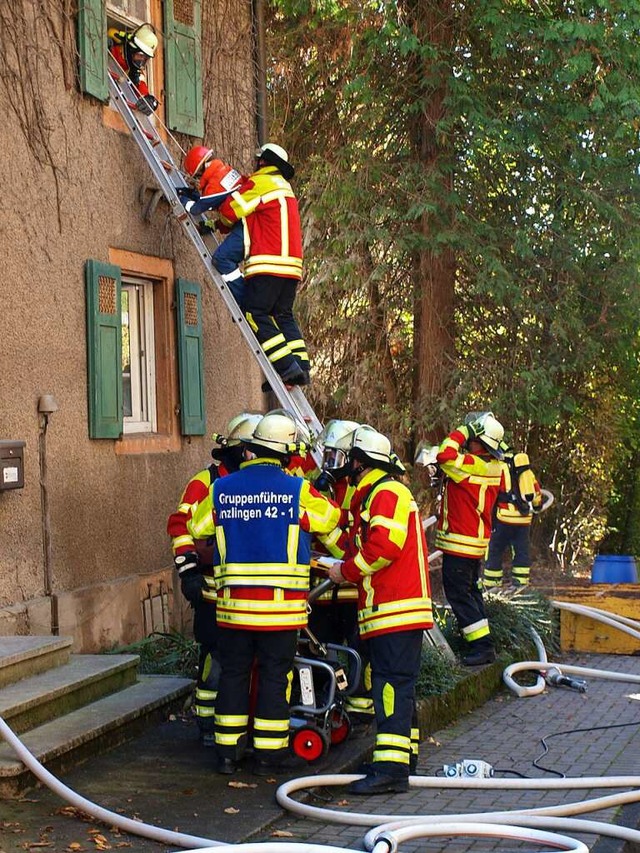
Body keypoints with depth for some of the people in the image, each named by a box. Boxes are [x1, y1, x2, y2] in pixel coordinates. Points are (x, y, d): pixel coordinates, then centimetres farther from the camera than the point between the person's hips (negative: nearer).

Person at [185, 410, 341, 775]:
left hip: (234, 602, 3)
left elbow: (197, 527, 13)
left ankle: (228, 750, 16)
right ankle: (270, 753, 10)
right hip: (281, 605, -3)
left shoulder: (221, 489, 1)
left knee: (233, 672, 12)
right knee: (275, 676, 5)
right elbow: (331, 518, 9)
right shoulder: (298, 490, -7)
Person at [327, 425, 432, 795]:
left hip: (396, 609, -11)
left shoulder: (387, 493, -11)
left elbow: (384, 545, -23)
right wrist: (345, 565, 11)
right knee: (396, 683, 15)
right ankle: (402, 755, 23)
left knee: (393, 683, -15)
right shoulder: (373, 494, 23)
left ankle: (391, 768, -19)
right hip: (388, 609, 11)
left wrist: (346, 570, -12)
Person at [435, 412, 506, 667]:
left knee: (458, 593, -3)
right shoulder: (493, 467, 5)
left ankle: (482, 645, -5)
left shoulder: (471, 466, -22)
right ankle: (483, 646, 20)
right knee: (471, 591, 17)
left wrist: (462, 431, -18)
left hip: (460, 542, -9)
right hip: (478, 539, 9)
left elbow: (445, 455, -32)